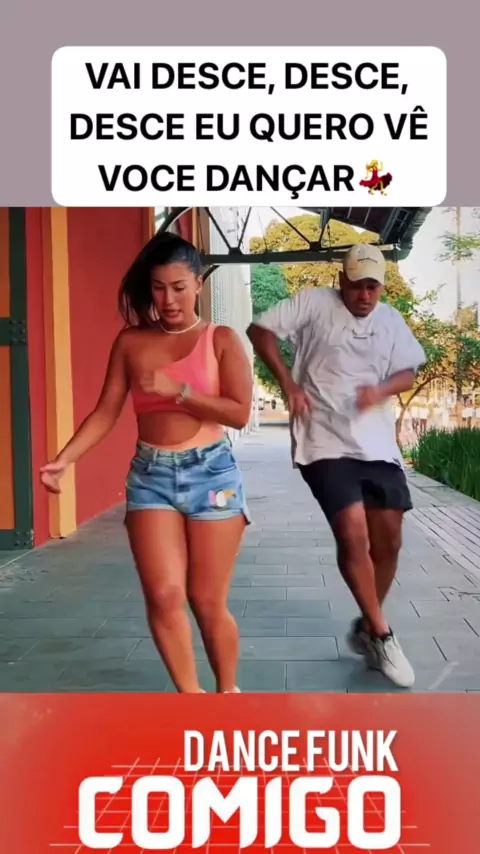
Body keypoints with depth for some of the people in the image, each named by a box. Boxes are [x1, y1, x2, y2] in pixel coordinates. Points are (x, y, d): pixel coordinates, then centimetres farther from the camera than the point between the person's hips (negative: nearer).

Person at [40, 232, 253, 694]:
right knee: (163, 594, -5)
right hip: (150, 474, 2)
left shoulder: (221, 340, 1)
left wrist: (177, 390, -15)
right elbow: (106, 411, 2)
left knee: (207, 600, 5)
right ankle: (190, 697, 18)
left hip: (211, 471, -2)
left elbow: (240, 413, -9)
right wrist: (64, 458, -11)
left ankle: (227, 693, 30)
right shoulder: (130, 342, 7)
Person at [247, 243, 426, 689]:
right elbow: (260, 329, -3)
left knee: (388, 539, 7)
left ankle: (367, 628, 28)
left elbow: (409, 372, 12)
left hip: (378, 444, 5)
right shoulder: (313, 302, -2)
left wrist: (381, 389, -11)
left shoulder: (391, 320, 10)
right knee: (352, 534, -14)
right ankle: (382, 636, 6)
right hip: (325, 442, -5)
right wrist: (288, 383, -13)